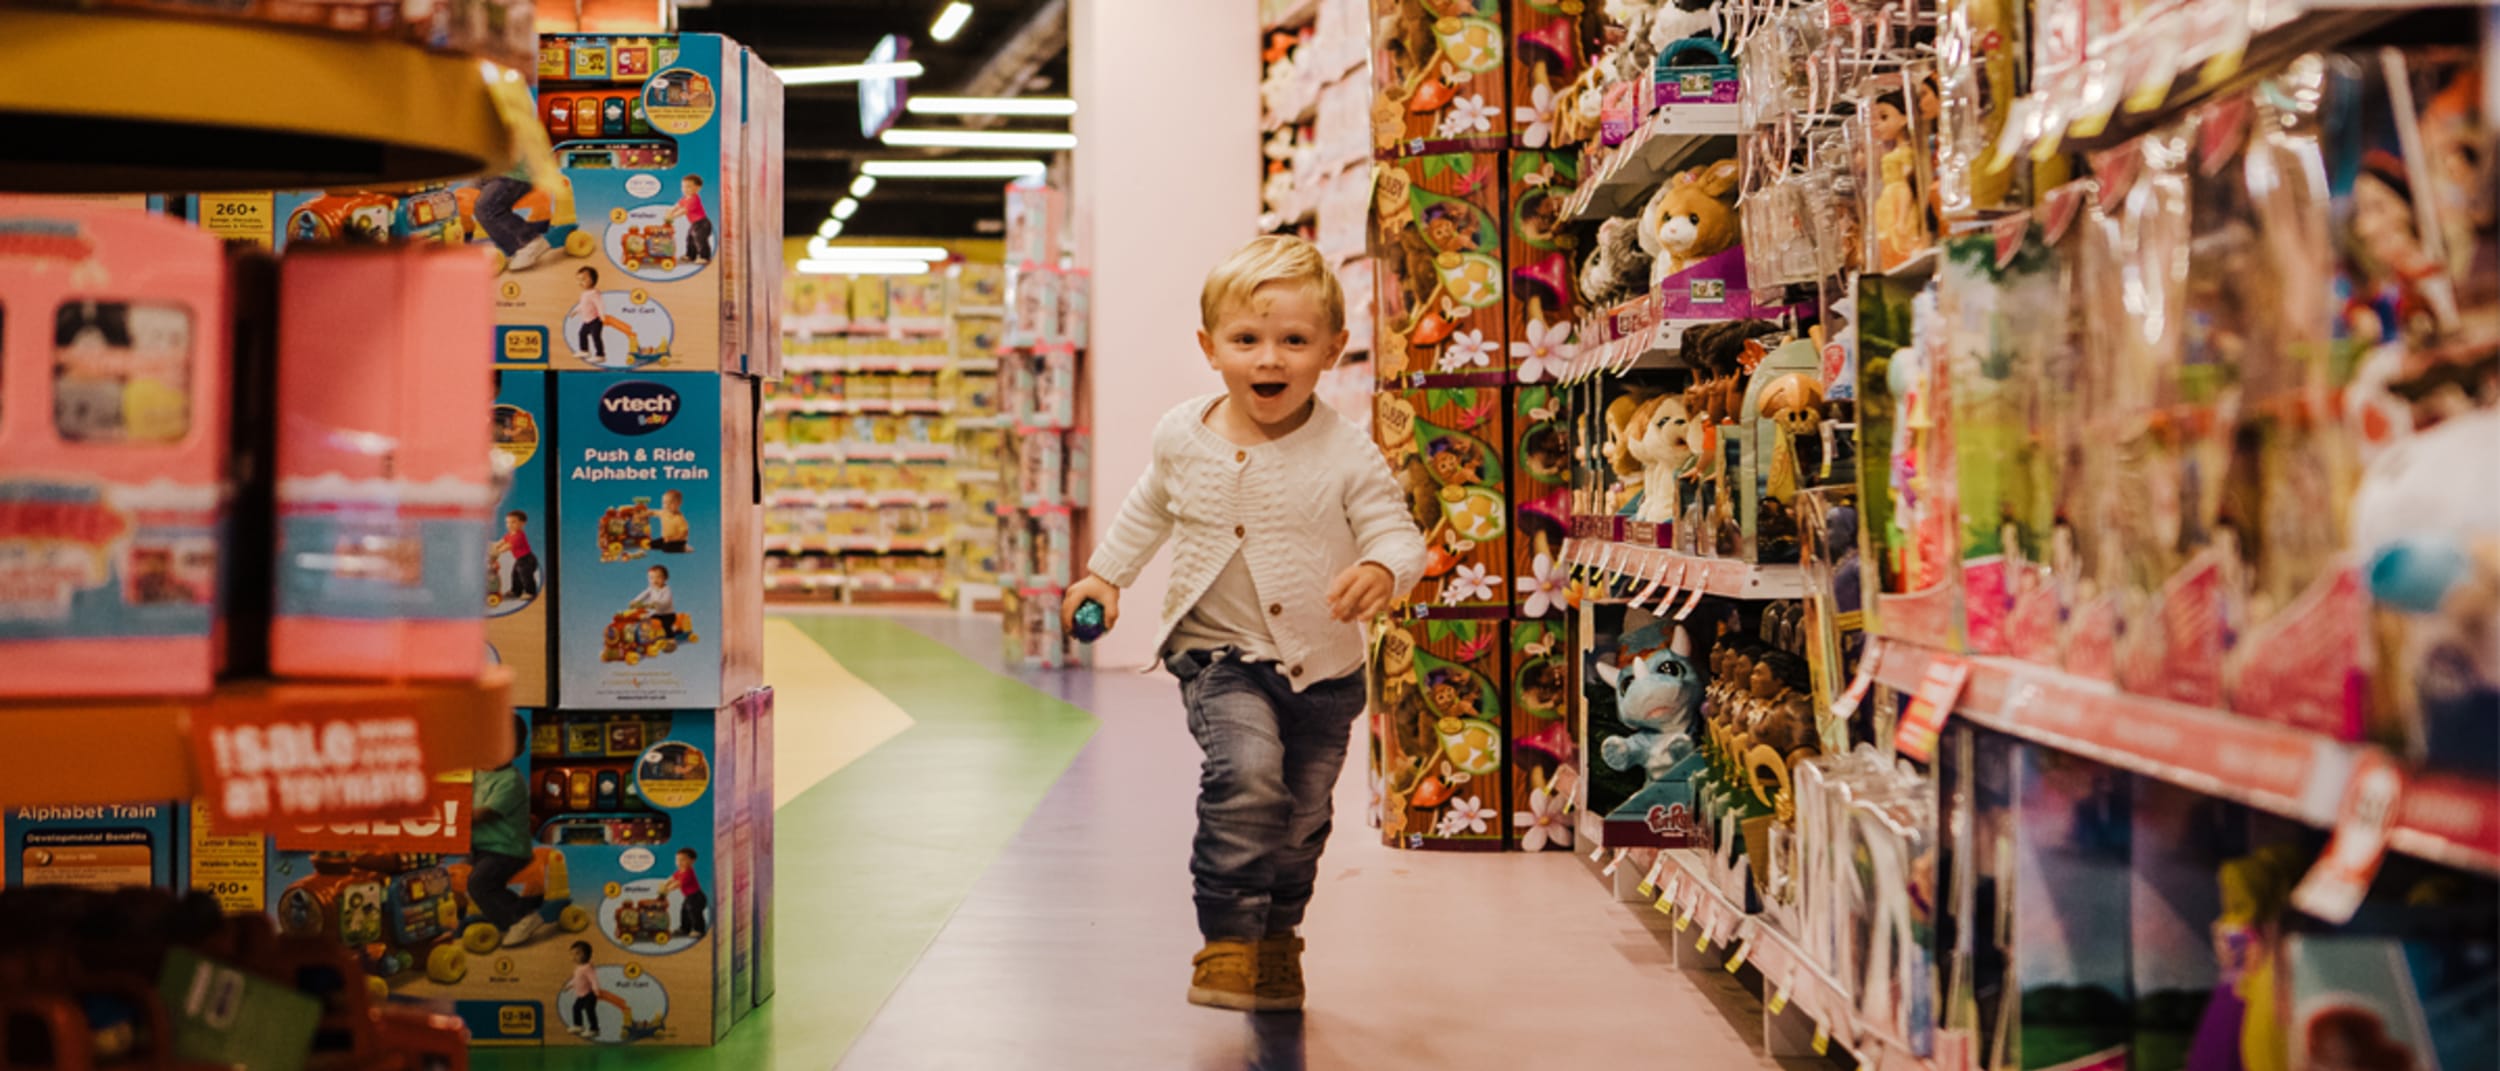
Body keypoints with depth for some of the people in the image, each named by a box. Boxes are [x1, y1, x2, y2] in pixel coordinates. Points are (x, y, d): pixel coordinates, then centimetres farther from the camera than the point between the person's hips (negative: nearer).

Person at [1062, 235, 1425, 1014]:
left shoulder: (1347, 456, -12)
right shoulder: (1183, 438, -3)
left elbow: (1399, 534, -13)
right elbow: (1149, 511, 17)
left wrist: (1380, 571, -34)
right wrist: (1106, 575, 15)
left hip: (1324, 666, 1)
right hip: (1221, 656, -1)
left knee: (1301, 816, 13)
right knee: (1245, 772, -26)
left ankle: (1276, 941, 38)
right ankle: (1229, 940, -13)